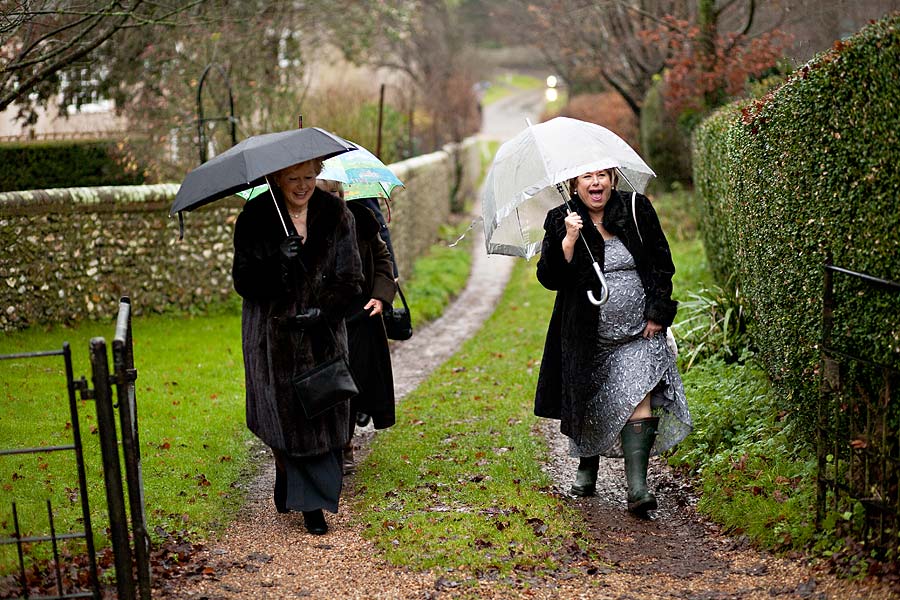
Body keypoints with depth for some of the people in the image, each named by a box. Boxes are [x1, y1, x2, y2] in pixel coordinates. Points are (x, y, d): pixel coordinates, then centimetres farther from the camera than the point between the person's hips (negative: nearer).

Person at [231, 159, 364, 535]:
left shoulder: (335, 215, 1)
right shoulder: (255, 218, -4)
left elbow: (349, 278, 0)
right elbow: (244, 282, -8)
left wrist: (323, 310, -16)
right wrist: (278, 262, -26)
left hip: (323, 332, 1)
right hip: (274, 335, -1)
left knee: (322, 415, 0)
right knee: (285, 415, 1)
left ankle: (310, 502, 13)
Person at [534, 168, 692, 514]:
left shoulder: (637, 210, 0)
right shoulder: (561, 223, -2)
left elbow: (662, 264, 5)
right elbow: (549, 278, -11)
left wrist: (657, 313, -2)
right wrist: (569, 240, -23)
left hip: (638, 332, -1)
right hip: (587, 336, 1)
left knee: (639, 400, -15)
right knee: (589, 406, 13)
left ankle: (637, 486, -19)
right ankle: (587, 467, 37)